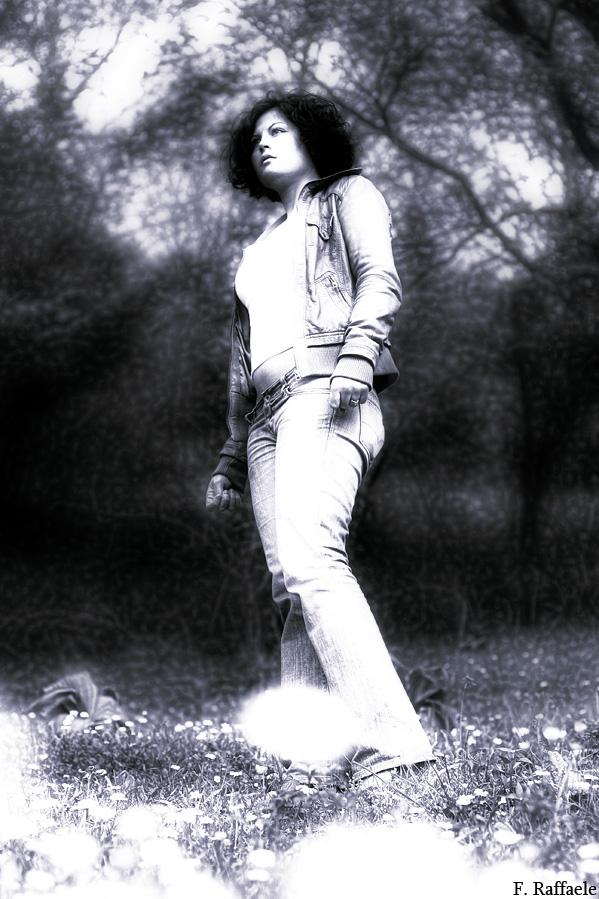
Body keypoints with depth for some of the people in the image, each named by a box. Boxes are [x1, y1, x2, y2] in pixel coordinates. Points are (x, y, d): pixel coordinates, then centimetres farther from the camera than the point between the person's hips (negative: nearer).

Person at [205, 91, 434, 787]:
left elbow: (381, 279, -3)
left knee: (310, 563, -27)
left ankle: (388, 741, -35)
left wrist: (357, 354, -22)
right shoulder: (260, 249, 34)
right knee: (291, 589, -6)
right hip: (268, 414, 7)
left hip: (324, 392, -7)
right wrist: (233, 458, 25)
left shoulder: (349, 196, 15)